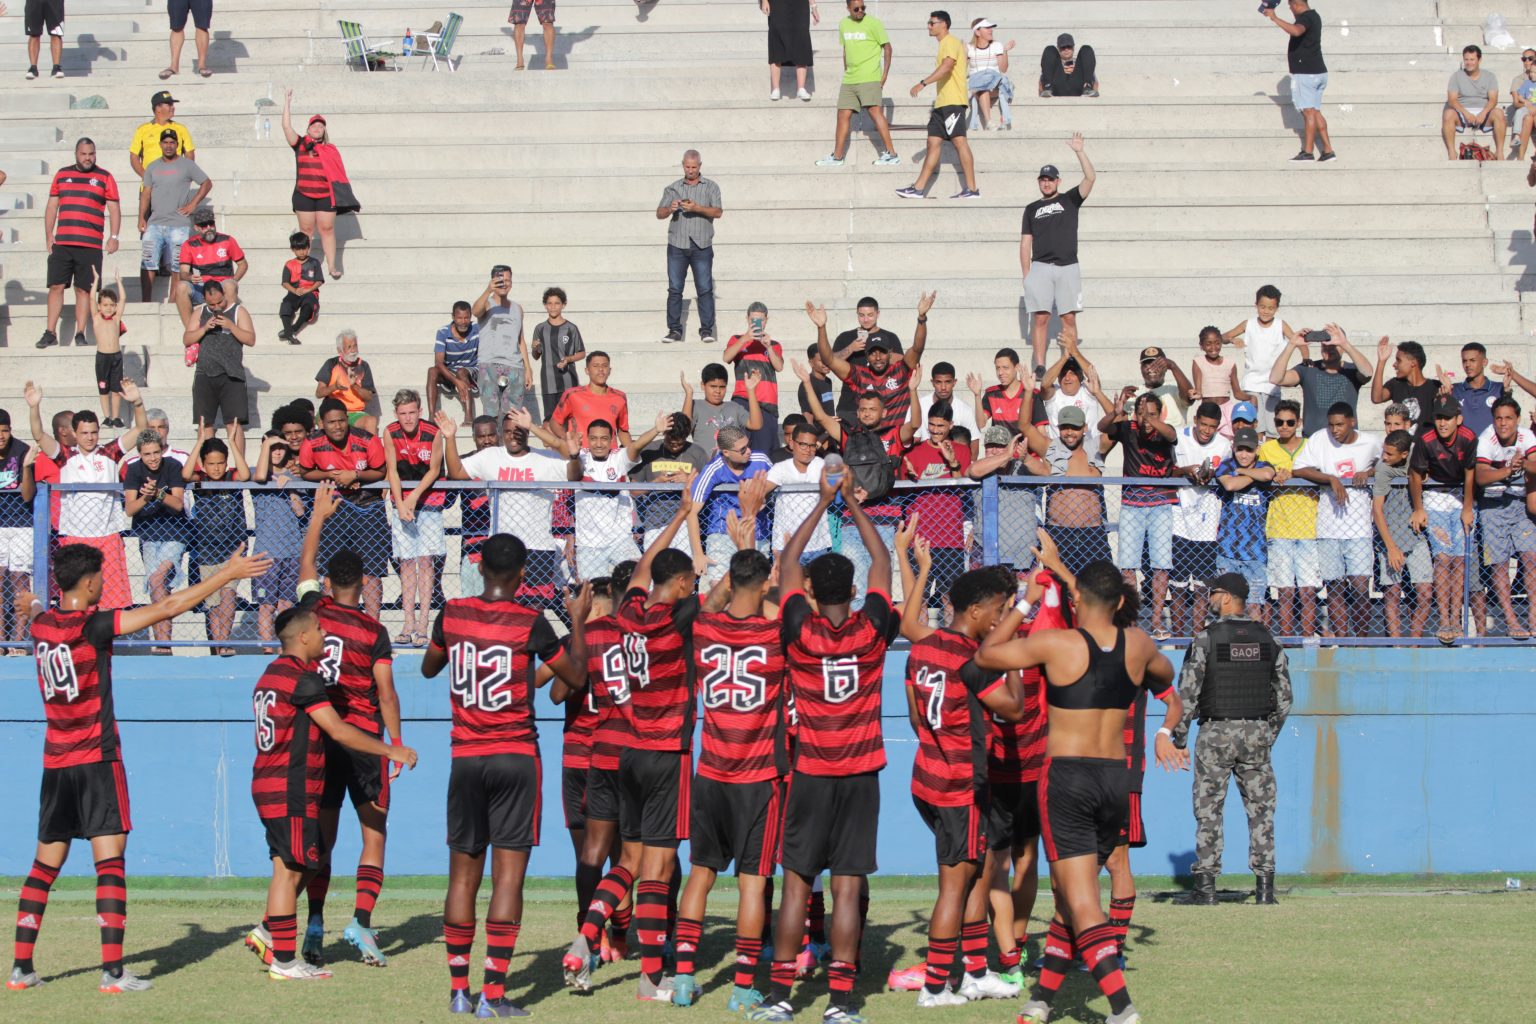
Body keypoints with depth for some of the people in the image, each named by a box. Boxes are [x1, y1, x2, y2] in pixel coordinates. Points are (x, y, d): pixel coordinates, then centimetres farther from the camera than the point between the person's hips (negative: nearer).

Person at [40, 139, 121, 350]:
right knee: (56, 286, 0)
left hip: (90, 245, -2)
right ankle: (50, 333, 4)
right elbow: (52, 206, 16)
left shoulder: (105, 177, 6)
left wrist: (114, 236, -5)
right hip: (61, 243, 2)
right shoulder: (62, 174, 13)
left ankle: (80, 334, 4)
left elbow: (114, 208, 5)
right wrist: (48, 234, 8)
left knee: (84, 289, 0)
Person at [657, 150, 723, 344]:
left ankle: (707, 330, -4)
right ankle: (674, 330, 1)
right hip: (677, 245, 1)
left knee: (705, 289, -6)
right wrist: (669, 209, -14)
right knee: (674, 289, -2)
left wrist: (697, 208, -18)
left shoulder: (711, 187, 9)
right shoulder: (672, 188, 13)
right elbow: (659, 214, 8)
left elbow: (718, 212, -3)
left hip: (701, 246, -1)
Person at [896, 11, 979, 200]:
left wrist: (923, 83, -30)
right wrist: (936, 102, 26)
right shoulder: (944, 44, 23)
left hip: (952, 101, -10)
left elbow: (947, 66, -25)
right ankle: (918, 188, 5)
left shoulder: (950, 43, -8)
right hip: (942, 103, 10)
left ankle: (972, 189, -14)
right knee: (933, 142, 7)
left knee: (959, 141, -12)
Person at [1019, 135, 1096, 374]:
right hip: (1040, 268, 1)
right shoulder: (1032, 209, 15)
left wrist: (1080, 152, -14)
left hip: (1068, 267, -1)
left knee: (1069, 318, -3)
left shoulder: (1070, 200, 11)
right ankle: (1040, 367, -7)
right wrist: (1026, 274, 4)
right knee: (1040, 317, -6)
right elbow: (1025, 243, 13)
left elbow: (1090, 178, -4)